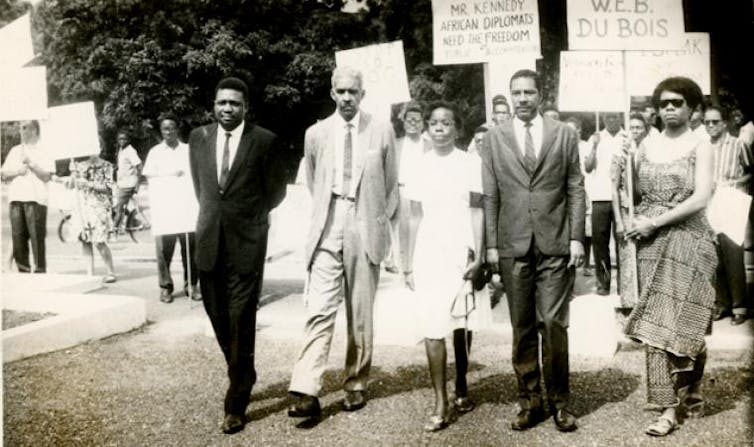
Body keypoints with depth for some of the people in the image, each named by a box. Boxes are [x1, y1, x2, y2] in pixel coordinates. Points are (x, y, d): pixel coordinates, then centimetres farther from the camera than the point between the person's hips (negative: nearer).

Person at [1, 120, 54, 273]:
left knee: (37, 237, -7)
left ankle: (40, 270, -3)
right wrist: (17, 171, -2)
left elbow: (47, 176, -4)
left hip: (35, 199, -4)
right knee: (18, 237, 2)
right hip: (15, 199, 5)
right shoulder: (14, 151, 20)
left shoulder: (44, 152, 6)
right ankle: (23, 270, 7)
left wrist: (31, 163, -10)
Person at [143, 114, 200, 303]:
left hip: (186, 203, 1)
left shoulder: (188, 150, 13)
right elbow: (149, 175, 1)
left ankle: (191, 285, 8)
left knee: (190, 245, -1)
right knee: (164, 247, -4)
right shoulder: (155, 152, 10)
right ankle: (165, 286, 4)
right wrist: (171, 175, -14)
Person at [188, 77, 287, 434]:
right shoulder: (199, 137, 7)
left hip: (246, 243, -4)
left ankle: (236, 404, 6)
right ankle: (244, 377, 35)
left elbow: (276, 191, 4)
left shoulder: (265, 141, -6)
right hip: (209, 241, 4)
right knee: (219, 319, 12)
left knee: (241, 324, -3)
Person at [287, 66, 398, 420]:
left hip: (365, 231, 0)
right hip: (328, 231, 0)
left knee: (360, 313, 7)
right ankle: (307, 392, -10)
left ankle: (356, 384, 20)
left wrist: (381, 222, 6)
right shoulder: (316, 134, 6)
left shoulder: (382, 132, 3)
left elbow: (391, 185, 11)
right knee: (319, 310, -8)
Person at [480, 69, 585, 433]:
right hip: (513, 246, 1)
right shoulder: (494, 138, 8)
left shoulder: (564, 135, 7)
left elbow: (576, 189, 6)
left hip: (555, 245, -1)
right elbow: (490, 195, 6)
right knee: (522, 327, 6)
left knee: (553, 324, -2)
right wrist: (491, 244, 1)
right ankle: (529, 402, 16)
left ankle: (559, 402, 12)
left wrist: (576, 237, -2)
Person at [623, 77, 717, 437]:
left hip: (687, 239, -3)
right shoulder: (646, 146, 10)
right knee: (658, 321, 1)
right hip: (651, 241, 4)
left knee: (684, 320, 2)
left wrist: (654, 222, -15)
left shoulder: (700, 146, -2)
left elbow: (701, 198, -13)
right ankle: (669, 404, 7)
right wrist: (637, 223, -3)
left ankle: (687, 396, 21)